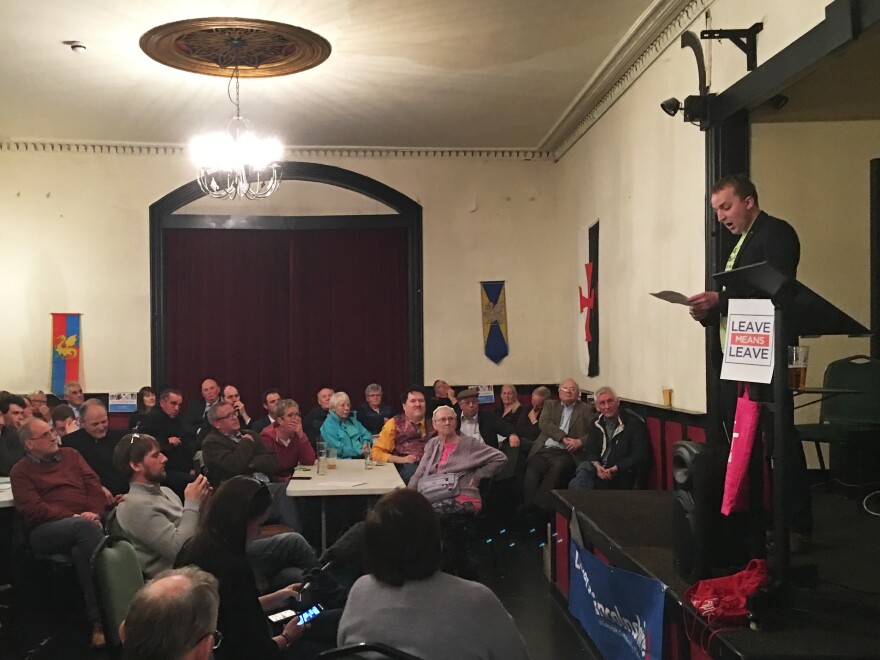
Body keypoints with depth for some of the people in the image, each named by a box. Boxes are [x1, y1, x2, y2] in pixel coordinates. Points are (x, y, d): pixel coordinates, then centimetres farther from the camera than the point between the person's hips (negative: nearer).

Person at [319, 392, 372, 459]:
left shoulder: (352, 419, 19)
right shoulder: (328, 425, -3)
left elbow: (365, 434, 22)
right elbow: (338, 449, -12)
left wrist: (366, 443, 0)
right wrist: (359, 451, -15)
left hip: (363, 456, 7)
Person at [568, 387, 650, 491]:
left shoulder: (634, 422, -7)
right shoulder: (597, 423, 12)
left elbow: (640, 456, -13)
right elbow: (590, 450, 12)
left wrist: (614, 469, -21)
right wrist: (598, 466, -12)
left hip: (623, 471, -5)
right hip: (601, 467, 6)